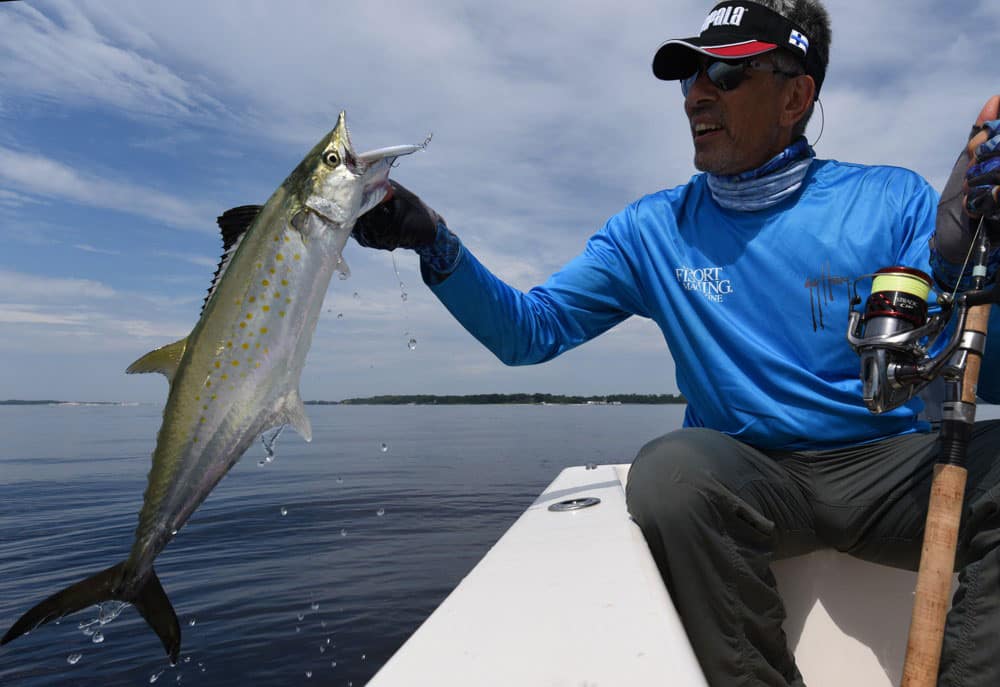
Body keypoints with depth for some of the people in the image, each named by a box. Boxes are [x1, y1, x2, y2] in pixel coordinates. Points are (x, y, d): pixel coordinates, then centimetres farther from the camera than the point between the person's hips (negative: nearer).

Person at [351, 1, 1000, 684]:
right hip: (751, 474, 1)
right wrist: (436, 246, -14)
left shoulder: (893, 199, 1)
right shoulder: (653, 229, 5)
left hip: (897, 468, 1)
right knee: (669, 468, -32)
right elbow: (530, 330, 0)